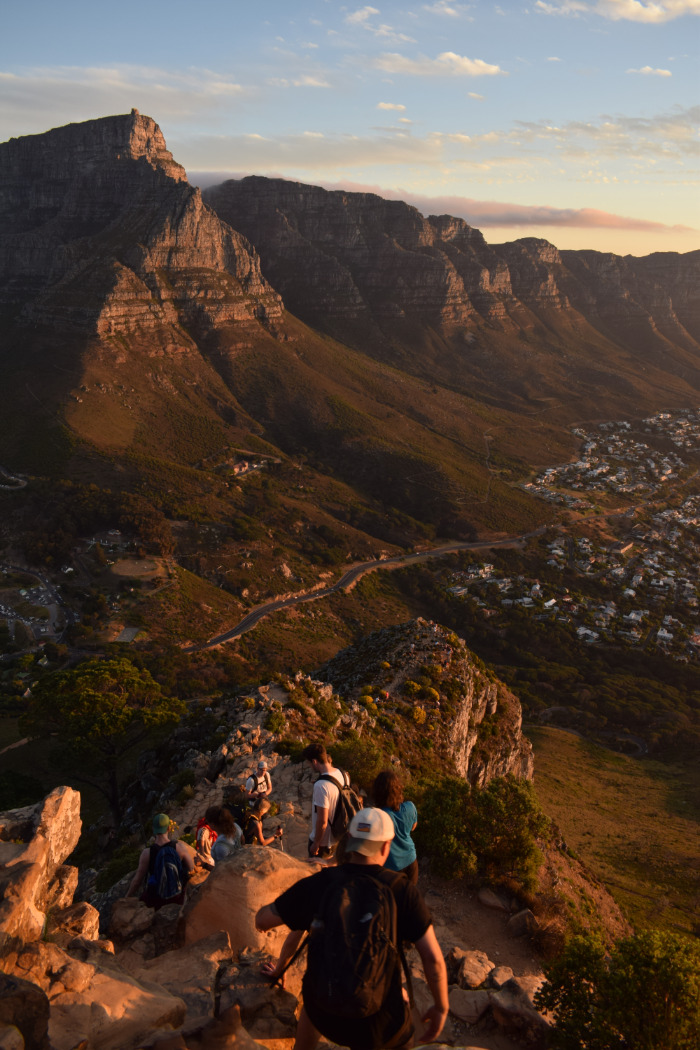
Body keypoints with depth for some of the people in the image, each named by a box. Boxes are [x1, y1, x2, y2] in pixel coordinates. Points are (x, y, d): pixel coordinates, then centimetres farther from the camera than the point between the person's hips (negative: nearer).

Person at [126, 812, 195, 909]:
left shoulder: (147, 852, -18)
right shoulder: (180, 847, -17)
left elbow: (137, 879, -10)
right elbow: (191, 869, -5)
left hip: (155, 899, 0)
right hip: (177, 897, 0)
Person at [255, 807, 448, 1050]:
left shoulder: (316, 884, -9)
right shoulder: (402, 890, -12)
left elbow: (261, 920, 2)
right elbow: (433, 959, -13)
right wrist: (441, 1008, 3)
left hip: (323, 1012, 2)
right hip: (379, 1021, -2)